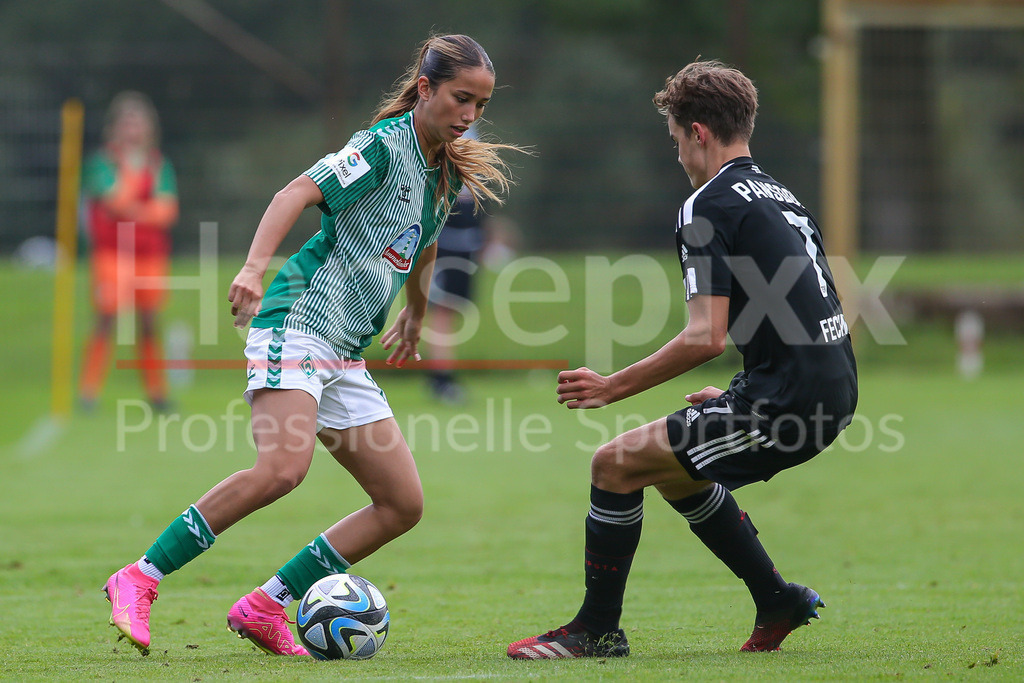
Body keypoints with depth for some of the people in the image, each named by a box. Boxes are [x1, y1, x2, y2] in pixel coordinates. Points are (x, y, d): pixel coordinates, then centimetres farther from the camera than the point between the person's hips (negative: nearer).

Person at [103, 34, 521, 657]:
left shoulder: (449, 173, 15)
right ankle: (139, 580, -21)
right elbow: (297, 193, -20)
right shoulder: (384, 145, -9)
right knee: (283, 467, -31)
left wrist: (414, 318, 47)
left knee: (404, 504, 1)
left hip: (345, 358, 9)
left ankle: (266, 606, 4)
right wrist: (255, 267, -35)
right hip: (298, 320, -9)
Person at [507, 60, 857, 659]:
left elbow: (707, 337, -17)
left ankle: (597, 630, 5)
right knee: (674, 470, 26)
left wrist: (613, 387, -9)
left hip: (787, 398, -9)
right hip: (832, 390, 9)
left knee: (617, 464, -3)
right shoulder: (780, 196, 19)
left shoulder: (710, 206, -9)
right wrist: (741, 399, 28)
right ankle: (778, 602, 28)